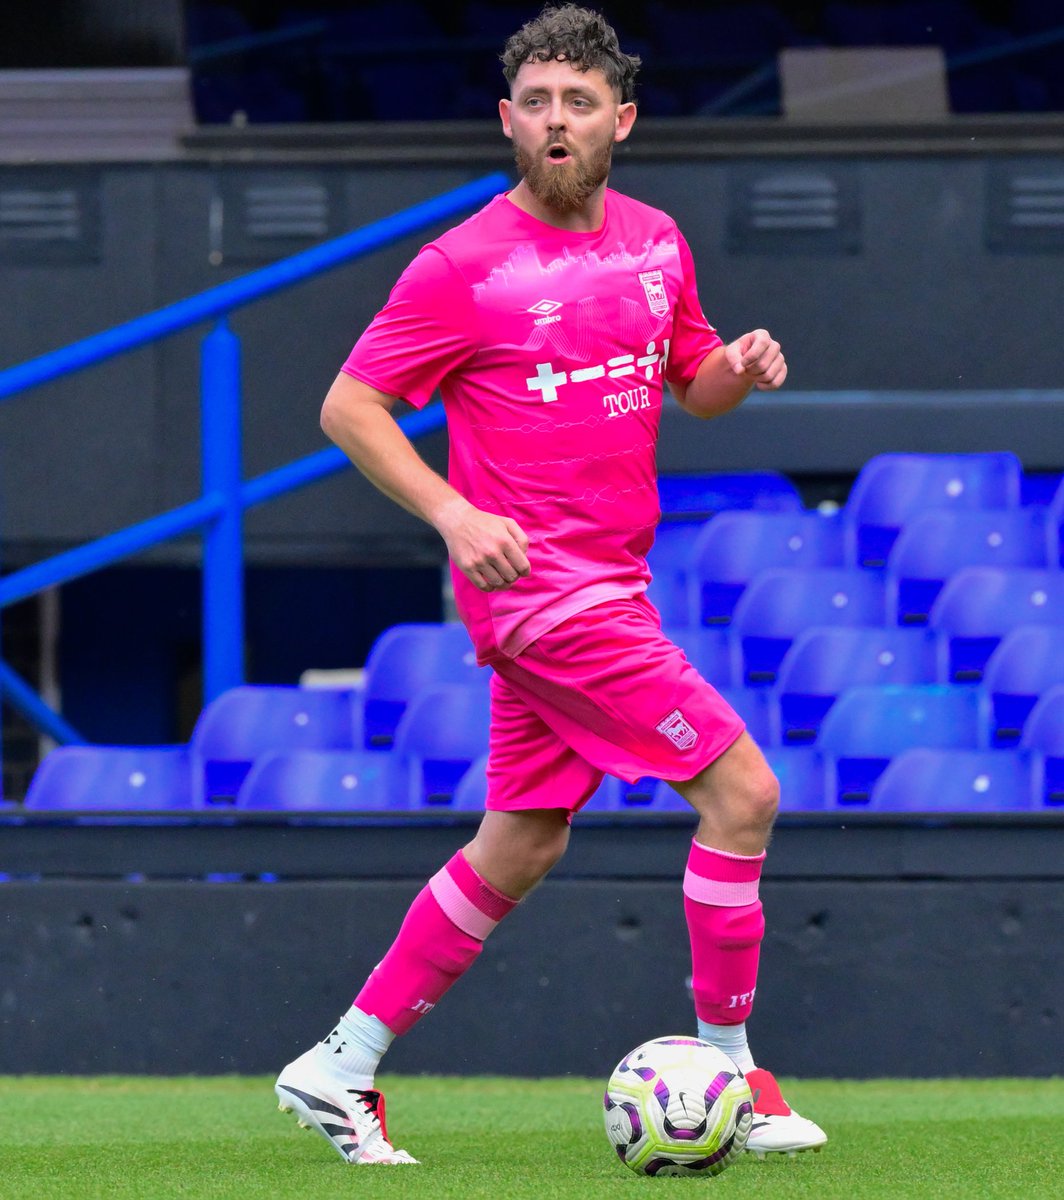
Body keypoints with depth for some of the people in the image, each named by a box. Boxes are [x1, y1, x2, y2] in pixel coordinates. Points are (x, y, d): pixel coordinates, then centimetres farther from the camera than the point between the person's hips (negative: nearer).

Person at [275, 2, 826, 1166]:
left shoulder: (654, 241, 10)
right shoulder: (466, 265, -10)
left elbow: (690, 381, 22)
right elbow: (348, 405, -8)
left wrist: (739, 367, -2)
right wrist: (454, 512, -20)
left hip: (606, 581, 8)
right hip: (539, 582, -8)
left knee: (520, 846, 13)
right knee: (741, 792, -11)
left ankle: (342, 1068, 20)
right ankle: (728, 1075, 0)